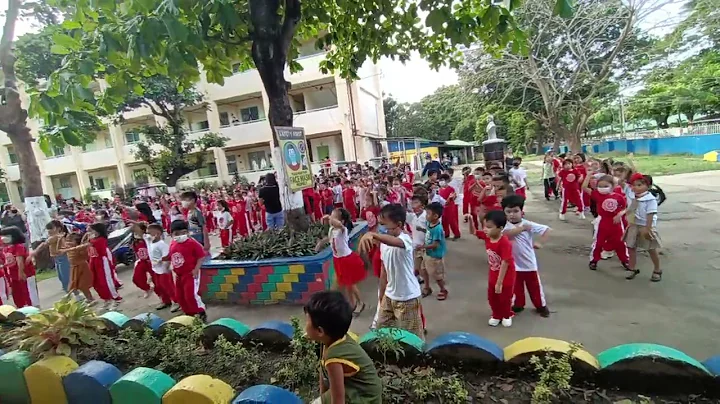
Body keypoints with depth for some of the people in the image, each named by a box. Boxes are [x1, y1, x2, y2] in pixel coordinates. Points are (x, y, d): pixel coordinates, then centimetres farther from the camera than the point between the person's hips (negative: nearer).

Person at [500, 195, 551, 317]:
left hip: (529, 262, -1)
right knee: (516, 286, 17)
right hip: (513, 263, 1)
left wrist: (540, 243, -17)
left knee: (534, 286, 16)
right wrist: (522, 228, -26)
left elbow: (546, 229, -11)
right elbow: (507, 234, -32)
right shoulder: (505, 225, -10)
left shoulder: (528, 224, -12)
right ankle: (518, 304, 36)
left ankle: (541, 306, 35)